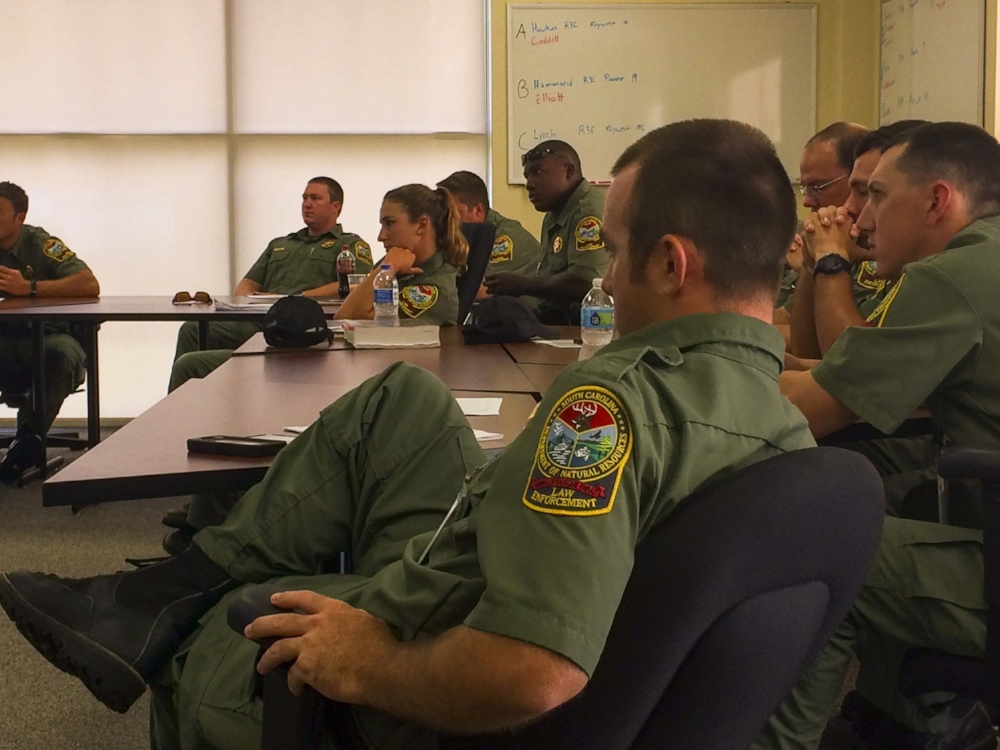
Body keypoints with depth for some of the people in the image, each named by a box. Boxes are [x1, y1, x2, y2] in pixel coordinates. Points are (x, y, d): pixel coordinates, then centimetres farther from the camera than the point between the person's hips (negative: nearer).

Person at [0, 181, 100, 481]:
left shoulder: (41, 244, -8)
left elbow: (90, 285, -22)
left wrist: (29, 287, -25)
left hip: (46, 336, -3)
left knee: (61, 354, -36)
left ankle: (28, 439, -30)